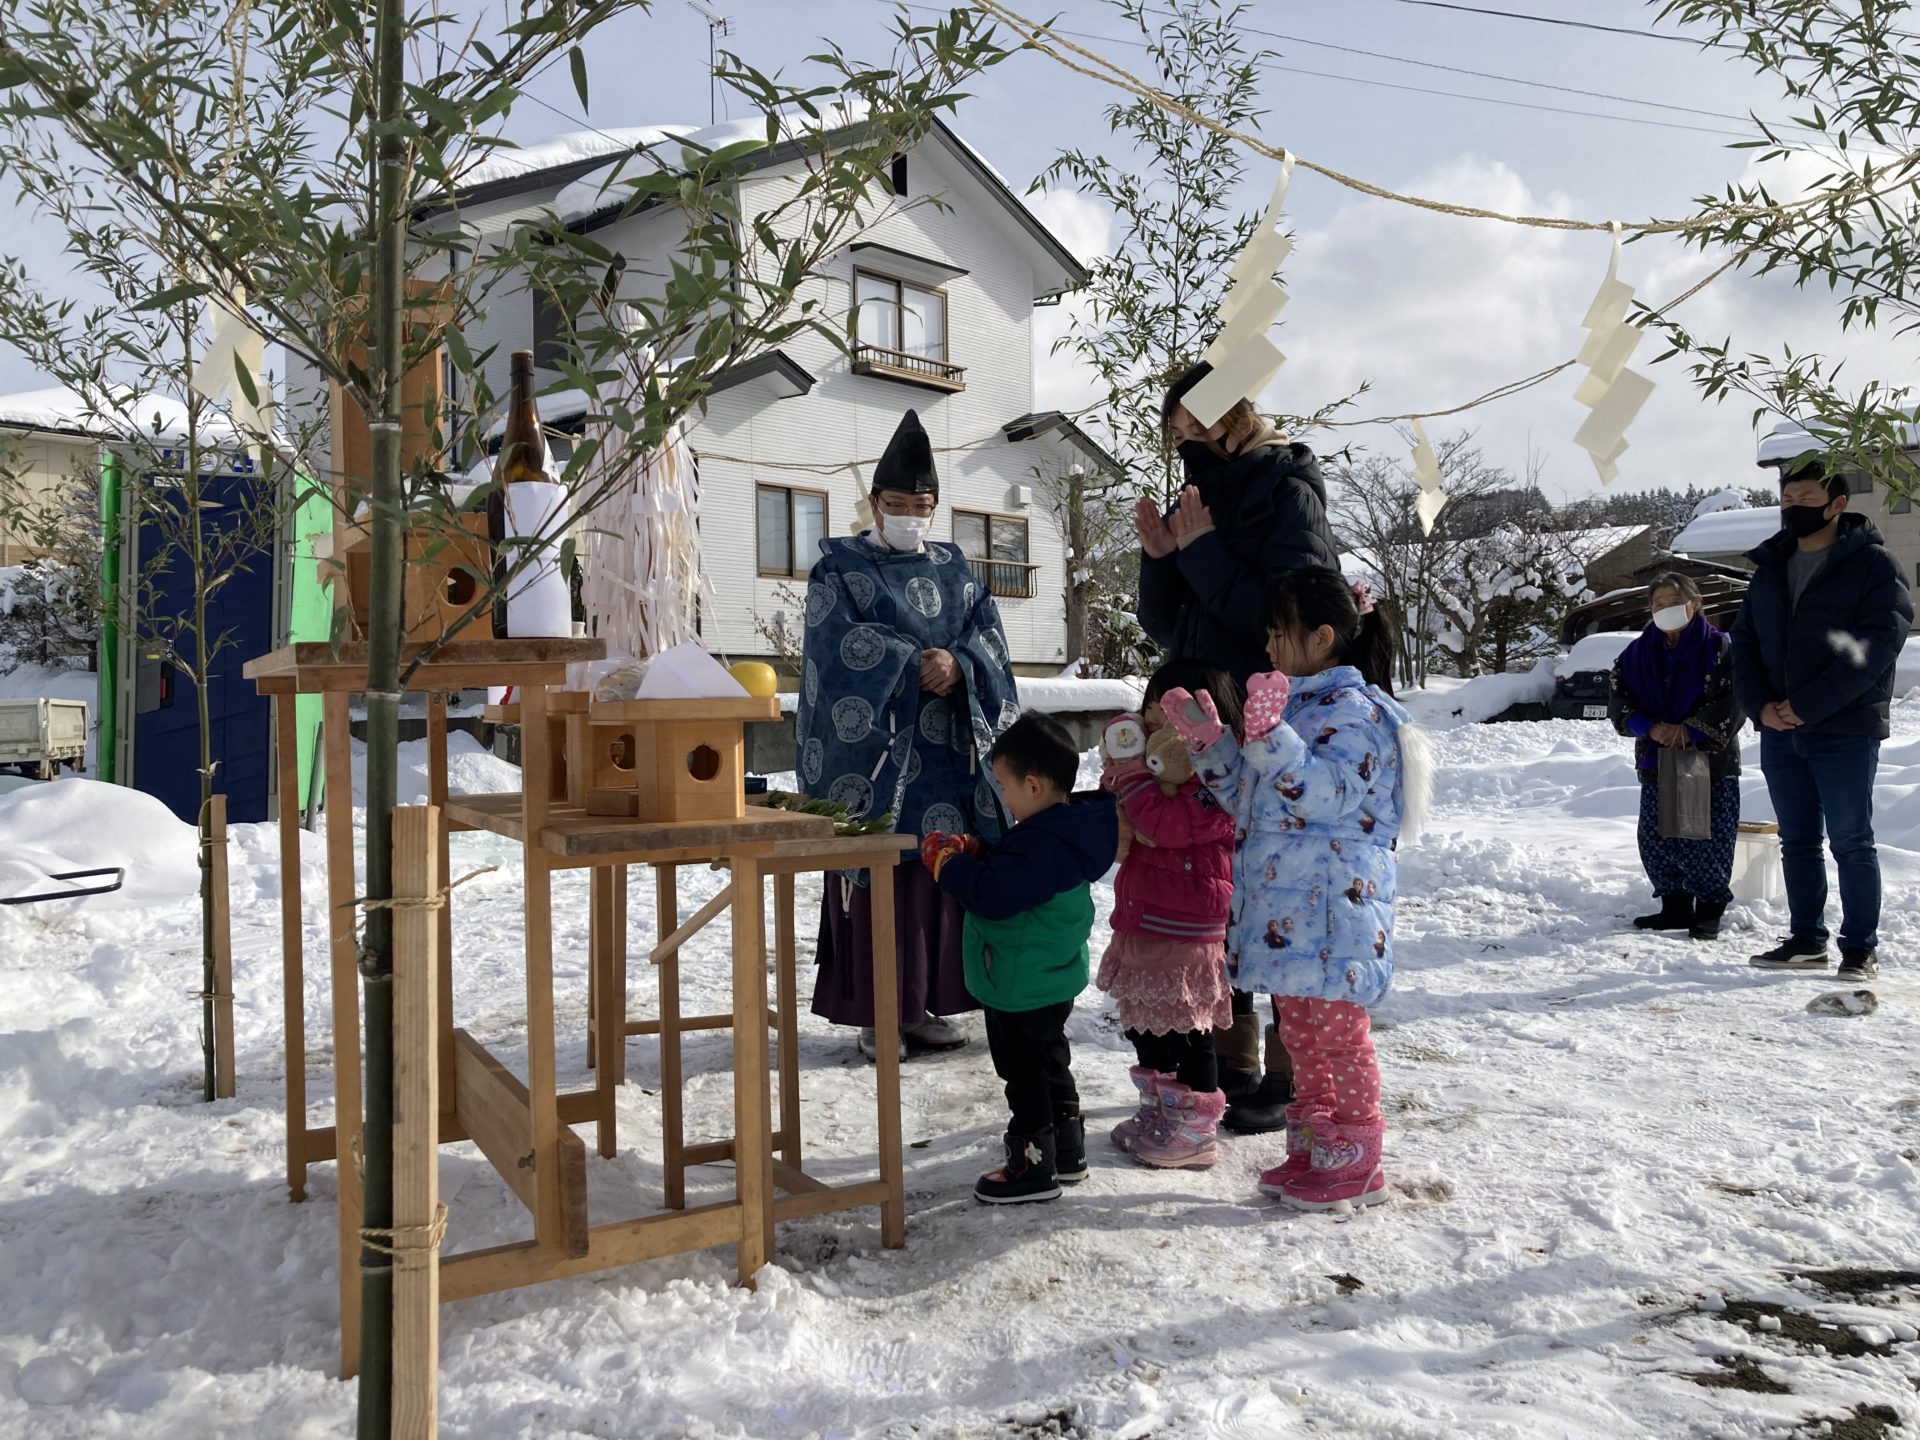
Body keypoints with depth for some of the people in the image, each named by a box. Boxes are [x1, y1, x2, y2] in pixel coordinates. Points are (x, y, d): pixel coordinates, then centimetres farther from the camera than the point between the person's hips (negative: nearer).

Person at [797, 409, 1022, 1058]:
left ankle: (926, 1003, 16)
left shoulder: (953, 567, 16)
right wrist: (921, 667, -15)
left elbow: (987, 636, 4)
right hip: (872, 747, -4)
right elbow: (847, 647, -10)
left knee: (941, 873, 4)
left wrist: (958, 667, -17)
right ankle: (875, 1012, 6)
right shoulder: (839, 566, 4)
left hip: (945, 756, 4)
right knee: (880, 876, -4)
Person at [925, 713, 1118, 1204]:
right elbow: (1009, 868, 15)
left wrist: (947, 862, -17)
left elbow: (992, 895, -29)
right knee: (1051, 1062, 23)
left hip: (1021, 989, -10)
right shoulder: (1066, 830, 3)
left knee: (1024, 1073, 5)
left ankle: (1034, 1167, 18)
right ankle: (1067, 1150, 37)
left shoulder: (1043, 846, -30)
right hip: (1053, 982, 10)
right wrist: (973, 851, 1)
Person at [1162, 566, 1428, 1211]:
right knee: (1299, 1031, 17)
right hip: (1286, 908, 9)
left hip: (1334, 912, -9)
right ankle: (1310, 1146, 30)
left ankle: (1354, 1162, 16)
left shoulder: (1354, 711, -12)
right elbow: (1249, 797, 20)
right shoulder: (1294, 706, 16)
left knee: (1337, 1032, 2)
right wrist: (1208, 740, 10)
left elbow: (1322, 795, -25)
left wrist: (1269, 735, -36)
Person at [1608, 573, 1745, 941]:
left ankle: (1710, 909, 12)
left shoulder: (1720, 647, -3)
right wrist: (1650, 728, -12)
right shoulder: (1638, 653, 8)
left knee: (1707, 840, -2)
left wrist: (1689, 731, -18)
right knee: (1656, 840, 7)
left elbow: (1731, 702, -10)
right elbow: (1619, 702, 5)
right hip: (1656, 762, 5)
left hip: (1710, 762, -4)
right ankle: (1674, 906, 21)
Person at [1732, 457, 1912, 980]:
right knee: (1797, 841, 11)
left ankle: (1861, 948, 11)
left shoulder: (1872, 563, -4)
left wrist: (1808, 706, -18)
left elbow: (1877, 644, -14)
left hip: (1846, 731, -5)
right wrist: (1759, 703, -4)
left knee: (1851, 843, 1)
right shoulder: (1770, 569, 13)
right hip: (1779, 731, 5)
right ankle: (1806, 940, 20)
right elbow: (1744, 642, 12)